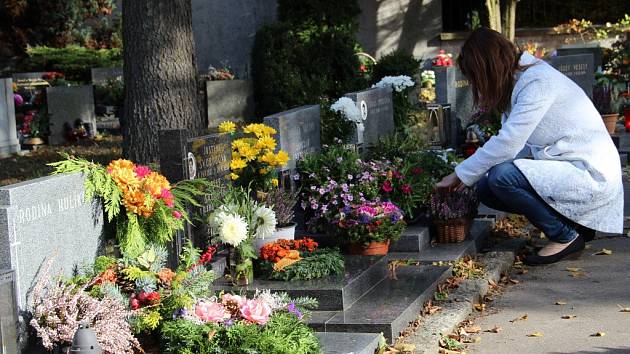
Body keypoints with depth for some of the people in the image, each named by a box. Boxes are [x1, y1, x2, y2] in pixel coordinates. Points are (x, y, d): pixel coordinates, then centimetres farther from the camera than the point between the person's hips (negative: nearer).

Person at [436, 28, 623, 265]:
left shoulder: (538, 83, -21)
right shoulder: (517, 81, 9)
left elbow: (506, 145, -25)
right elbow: (511, 142, 10)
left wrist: (461, 175, -14)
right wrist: (467, 178, 3)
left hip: (590, 174, -10)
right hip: (563, 165, 10)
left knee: (502, 177, -26)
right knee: (486, 188, 0)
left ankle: (566, 237, -6)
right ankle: (572, 222, 10)